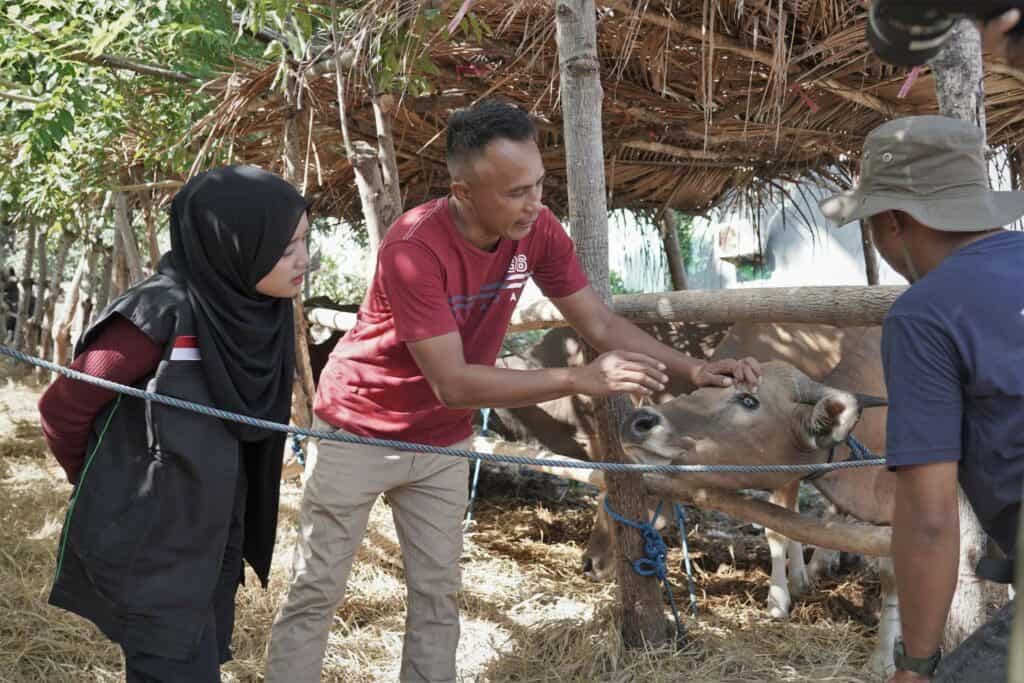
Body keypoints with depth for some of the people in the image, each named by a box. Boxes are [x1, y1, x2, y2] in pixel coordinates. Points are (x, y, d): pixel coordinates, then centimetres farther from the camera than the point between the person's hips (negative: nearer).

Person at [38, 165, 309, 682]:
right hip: (148, 551, -7)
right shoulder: (161, 316, -24)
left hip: (209, 542, 7)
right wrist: (111, 489, 2)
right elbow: (61, 409, -14)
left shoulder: (255, 310, -2)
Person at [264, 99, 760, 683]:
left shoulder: (537, 232, -15)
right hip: (362, 431, -5)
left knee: (438, 594, 8)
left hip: (441, 441, 5)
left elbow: (601, 323, -7)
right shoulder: (414, 250, -33)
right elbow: (452, 383, -36)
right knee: (317, 593, 2)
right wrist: (581, 380, -40)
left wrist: (693, 370, -21)